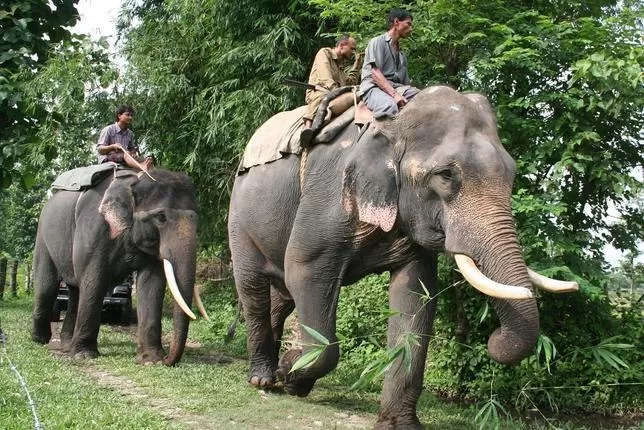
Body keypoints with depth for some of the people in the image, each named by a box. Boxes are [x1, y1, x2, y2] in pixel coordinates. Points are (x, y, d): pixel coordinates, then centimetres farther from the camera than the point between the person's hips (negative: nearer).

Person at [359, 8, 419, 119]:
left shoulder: (401, 54, 29)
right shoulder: (378, 42, 5)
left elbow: (405, 81, 23)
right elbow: (375, 73, -9)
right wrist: (394, 95, -23)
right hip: (374, 87, -7)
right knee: (390, 106, -42)